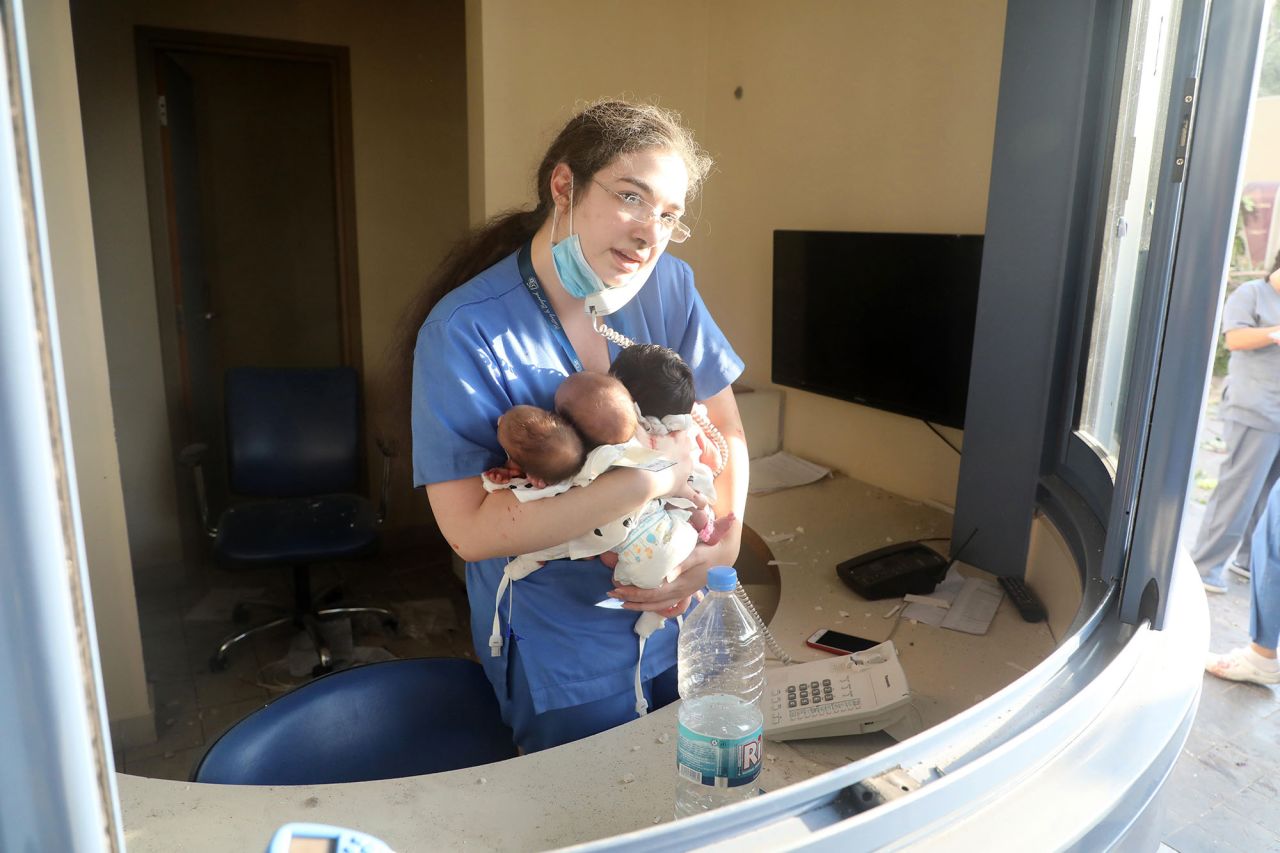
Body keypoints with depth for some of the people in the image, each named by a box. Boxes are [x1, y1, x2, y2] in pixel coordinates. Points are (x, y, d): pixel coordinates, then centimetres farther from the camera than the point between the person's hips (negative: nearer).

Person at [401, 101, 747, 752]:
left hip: (683, 621, 5)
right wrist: (658, 474, -30)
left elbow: (725, 426, 2)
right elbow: (471, 529, -27)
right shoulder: (465, 330, -21)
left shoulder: (668, 286, -7)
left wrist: (725, 542, -15)